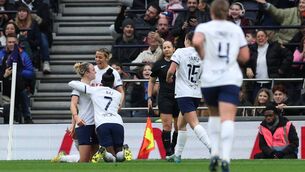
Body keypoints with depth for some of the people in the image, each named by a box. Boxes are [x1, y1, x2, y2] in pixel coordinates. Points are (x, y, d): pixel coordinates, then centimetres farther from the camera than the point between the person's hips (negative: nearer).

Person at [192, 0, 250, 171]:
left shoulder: (204, 27, 2)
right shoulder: (236, 29, 9)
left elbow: (196, 41, -20)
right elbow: (245, 56, 8)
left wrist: (202, 55, -2)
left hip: (209, 79, 0)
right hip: (231, 79, 0)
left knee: (214, 115, 23)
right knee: (228, 119, -12)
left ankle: (214, 153, 11)